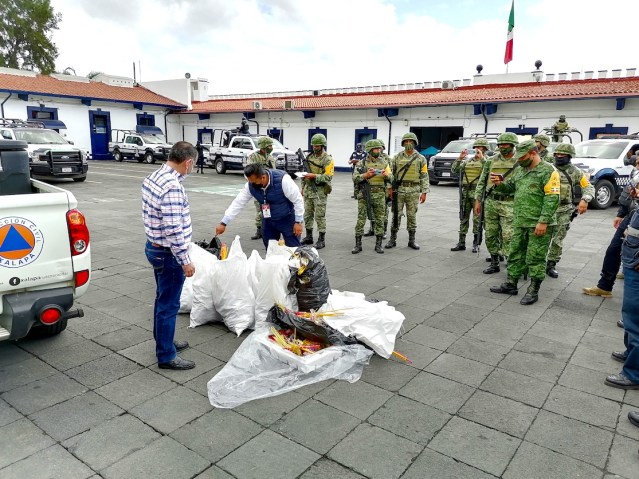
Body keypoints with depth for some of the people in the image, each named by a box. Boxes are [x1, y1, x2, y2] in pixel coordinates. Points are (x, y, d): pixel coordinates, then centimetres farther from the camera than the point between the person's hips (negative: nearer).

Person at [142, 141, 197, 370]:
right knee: (169, 304, 2)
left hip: (154, 247, 10)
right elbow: (173, 230, -27)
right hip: (168, 253, -10)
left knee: (163, 299, 22)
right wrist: (185, 260, -20)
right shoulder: (172, 187, -26)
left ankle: (164, 341, 37)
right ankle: (166, 356, 15)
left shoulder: (153, 177, 6)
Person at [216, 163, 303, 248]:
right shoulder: (250, 185, -16)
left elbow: (298, 200, -20)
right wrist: (223, 223, -11)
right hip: (268, 221, 5)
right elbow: (238, 203, -9)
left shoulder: (282, 180, -30)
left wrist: (298, 222, -17)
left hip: (287, 219, -4)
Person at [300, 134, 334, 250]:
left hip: (320, 191, -7)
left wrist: (314, 176, -24)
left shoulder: (328, 159, -8)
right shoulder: (310, 157, 12)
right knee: (307, 214, 11)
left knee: (320, 216, -4)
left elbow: (328, 176, -17)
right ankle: (308, 237, 23)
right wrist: (303, 187, 16)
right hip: (308, 189, 7)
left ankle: (321, 240, 4)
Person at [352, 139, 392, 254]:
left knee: (379, 219, 6)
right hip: (364, 194, -2)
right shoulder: (362, 163, 2)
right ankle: (358, 244, 8)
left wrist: (386, 175, -13)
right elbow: (354, 178, -4)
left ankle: (378, 244, 15)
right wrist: (365, 175, -19)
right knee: (361, 219, -1)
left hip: (379, 194, 2)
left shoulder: (384, 162, 9)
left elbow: (391, 179, 9)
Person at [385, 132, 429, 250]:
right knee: (396, 215, 3)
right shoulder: (397, 157, 4)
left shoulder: (421, 159, 3)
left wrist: (424, 192, -4)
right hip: (399, 190, 0)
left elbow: (424, 176, 2)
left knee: (412, 216, 5)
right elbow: (390, 173, 5)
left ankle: (412, 240, 14)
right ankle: (393, 239, 11)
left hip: (414, 191, 0)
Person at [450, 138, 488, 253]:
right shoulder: (468, 161, 13)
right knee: (463, 218, 7)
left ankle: (476, 244, 11)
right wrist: (460, 158, -2)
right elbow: (454, 170, 8)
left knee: (477, 219, 1)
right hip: (465, 193, 5)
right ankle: (461, 243, 13)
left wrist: (481, 158, -20)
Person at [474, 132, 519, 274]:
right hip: (490, 202, 4)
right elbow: (481, 182, 10)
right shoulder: (491, 161, 8)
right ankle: (494, 263, 22)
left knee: (508, 236, -8)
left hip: (509, 204, -4)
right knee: (490, 235, 9)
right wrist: (478, 200, 6)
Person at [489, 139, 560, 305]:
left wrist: (543, 222, -22)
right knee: (515, 254, 15)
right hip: (520, 223, 8)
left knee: (535, 259, 1)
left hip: (538, 225, -8)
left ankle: (533, 291, 11)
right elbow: (510, 187, 24)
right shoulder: (520, 170, 13)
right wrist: (499, 184, 1)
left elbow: (552, 199, -17)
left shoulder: (547, 171, -12)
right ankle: (511, 285, 26)